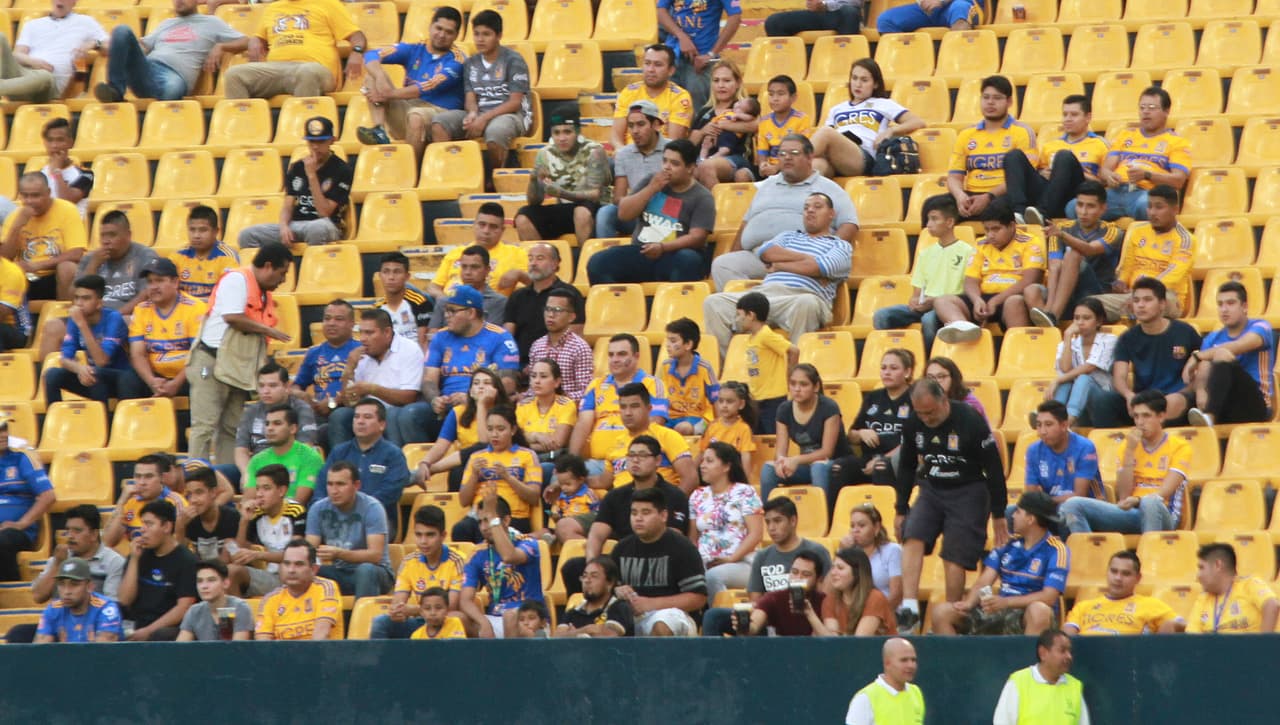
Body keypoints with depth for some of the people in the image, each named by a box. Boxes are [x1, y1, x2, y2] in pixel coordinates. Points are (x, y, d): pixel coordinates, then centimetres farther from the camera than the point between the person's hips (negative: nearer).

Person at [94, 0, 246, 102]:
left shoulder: (211, 23, 21)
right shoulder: (166, 24, 36)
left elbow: (245, 42, 14)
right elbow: (143, 46, 32)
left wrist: (220, 47, -6)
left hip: (175, 75, -5)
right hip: (147, 68, 5)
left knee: (173, 87, -46)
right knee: (122, 31, -22)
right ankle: (115, 92, -28)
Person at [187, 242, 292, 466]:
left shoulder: (265, 296, 19)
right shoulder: (237, 280, -9)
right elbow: (233, 318, -20)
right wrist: (268, 330, -9)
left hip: (239, 368, 9)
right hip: (212, 362, -9)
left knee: (231, 430, 6)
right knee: (205, 425, -11)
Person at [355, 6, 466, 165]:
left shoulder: (456, 59, -3)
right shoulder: (413, 51, 11)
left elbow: (429, 88, -16)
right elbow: (371, 55, 0)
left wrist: (388, 95, -18)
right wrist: (380, 79, -22)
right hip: (406, 111, 5)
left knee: (416, 116, -40)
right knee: (373, 73, -7)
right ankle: (379, 132, -26)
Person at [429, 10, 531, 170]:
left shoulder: (514, 61, -3)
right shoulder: (471, 64, 14)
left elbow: (515, 102, -9)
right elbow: (470, 98, 9)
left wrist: (485, 118, -19)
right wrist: (473, 113, -17)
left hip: (510, 114, -5)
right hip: (479, 114, 5)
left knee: (494, 132, -40)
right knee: (439, 122, -18)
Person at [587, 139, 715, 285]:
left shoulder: (702, 197, 1)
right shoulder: (651, 182, 14)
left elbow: (697, 237, -10)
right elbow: (623, 213, 7)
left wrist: (662, 247, -25)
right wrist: (651, 189, -5)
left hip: (673, 259, -4)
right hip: (641, 254, 4)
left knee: (689, 261, -39)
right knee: (597, 263, -21)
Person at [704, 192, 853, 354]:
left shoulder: (841, 247, 18)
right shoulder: (789, 236, 33)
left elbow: (820, 267, -4)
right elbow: (765, 251, 11)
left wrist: (778, 265, 7)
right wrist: (804, 257, 6)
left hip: (802, 295, -4)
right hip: (764, 292, 4)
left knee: (806, 303, -43)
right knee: (714, 302, -20)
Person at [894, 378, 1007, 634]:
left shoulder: (971, 421, -17)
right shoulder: (913, 425, -3)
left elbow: (994, 468, -10)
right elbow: (906, 467, 12)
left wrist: (998, 514, -7)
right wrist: (901, 509, 12)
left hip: (968, 492, -4)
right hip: (931, 489, 4)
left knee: (954, 558, -10)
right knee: (912, 537, -19)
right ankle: (909, 609, -25)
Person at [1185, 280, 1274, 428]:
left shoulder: (1260, 327, 2)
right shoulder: (1212, 339, 17)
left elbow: (1239, 347, -20)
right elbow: (1202, 372, 0)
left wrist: (1197, 356, -24)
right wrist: (1200, 391, -24)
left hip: (1255, 406, -5)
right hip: (1225, 407, 5)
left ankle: (1209, 416, -51)